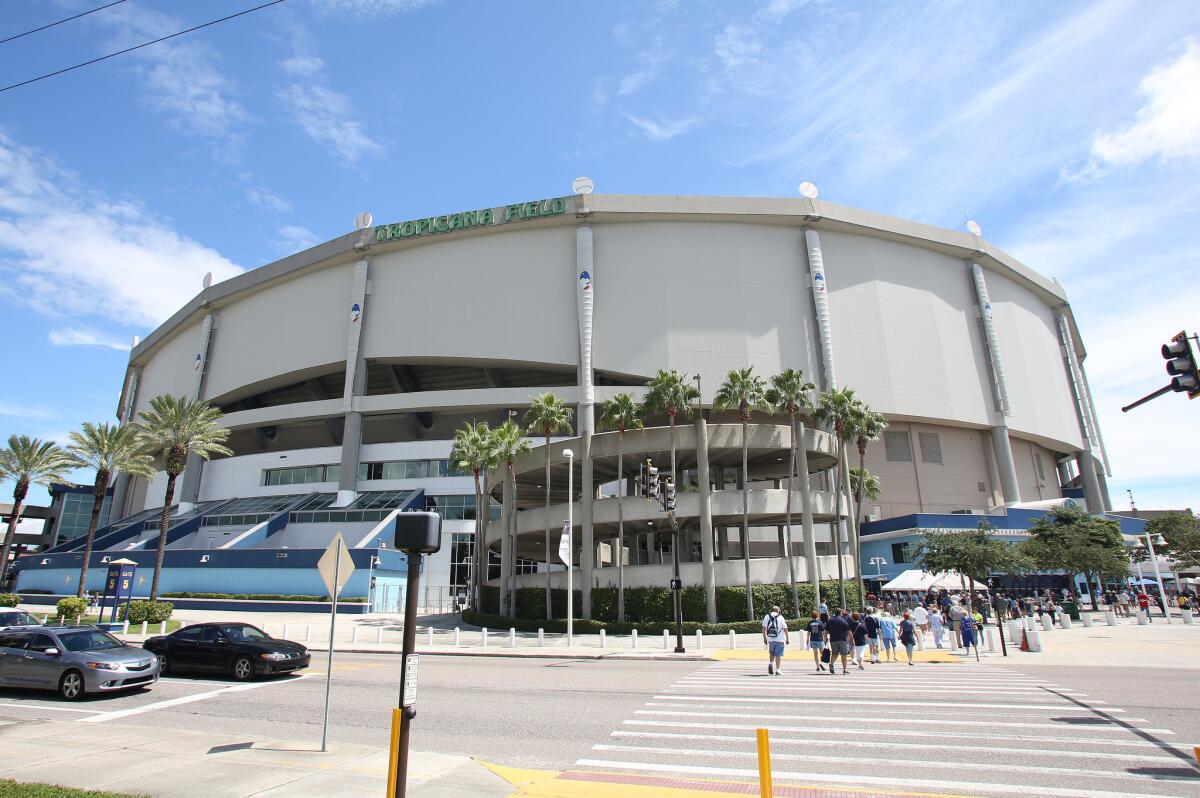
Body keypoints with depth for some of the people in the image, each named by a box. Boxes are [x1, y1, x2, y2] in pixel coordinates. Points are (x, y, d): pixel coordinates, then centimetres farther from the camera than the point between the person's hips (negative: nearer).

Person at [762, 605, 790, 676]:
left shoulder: (766, 616, 7)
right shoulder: (780, 617, 0)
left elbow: (764, 628, 4)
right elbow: (785, 629, -2)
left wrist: (764, 638, 10)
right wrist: (787, 638, 7)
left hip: (770, 639, 2)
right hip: (779, 639, -2)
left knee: (772, 653, 21)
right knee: (778, 655, 4)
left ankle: (770, 663, -2)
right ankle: (778, 670, 3)